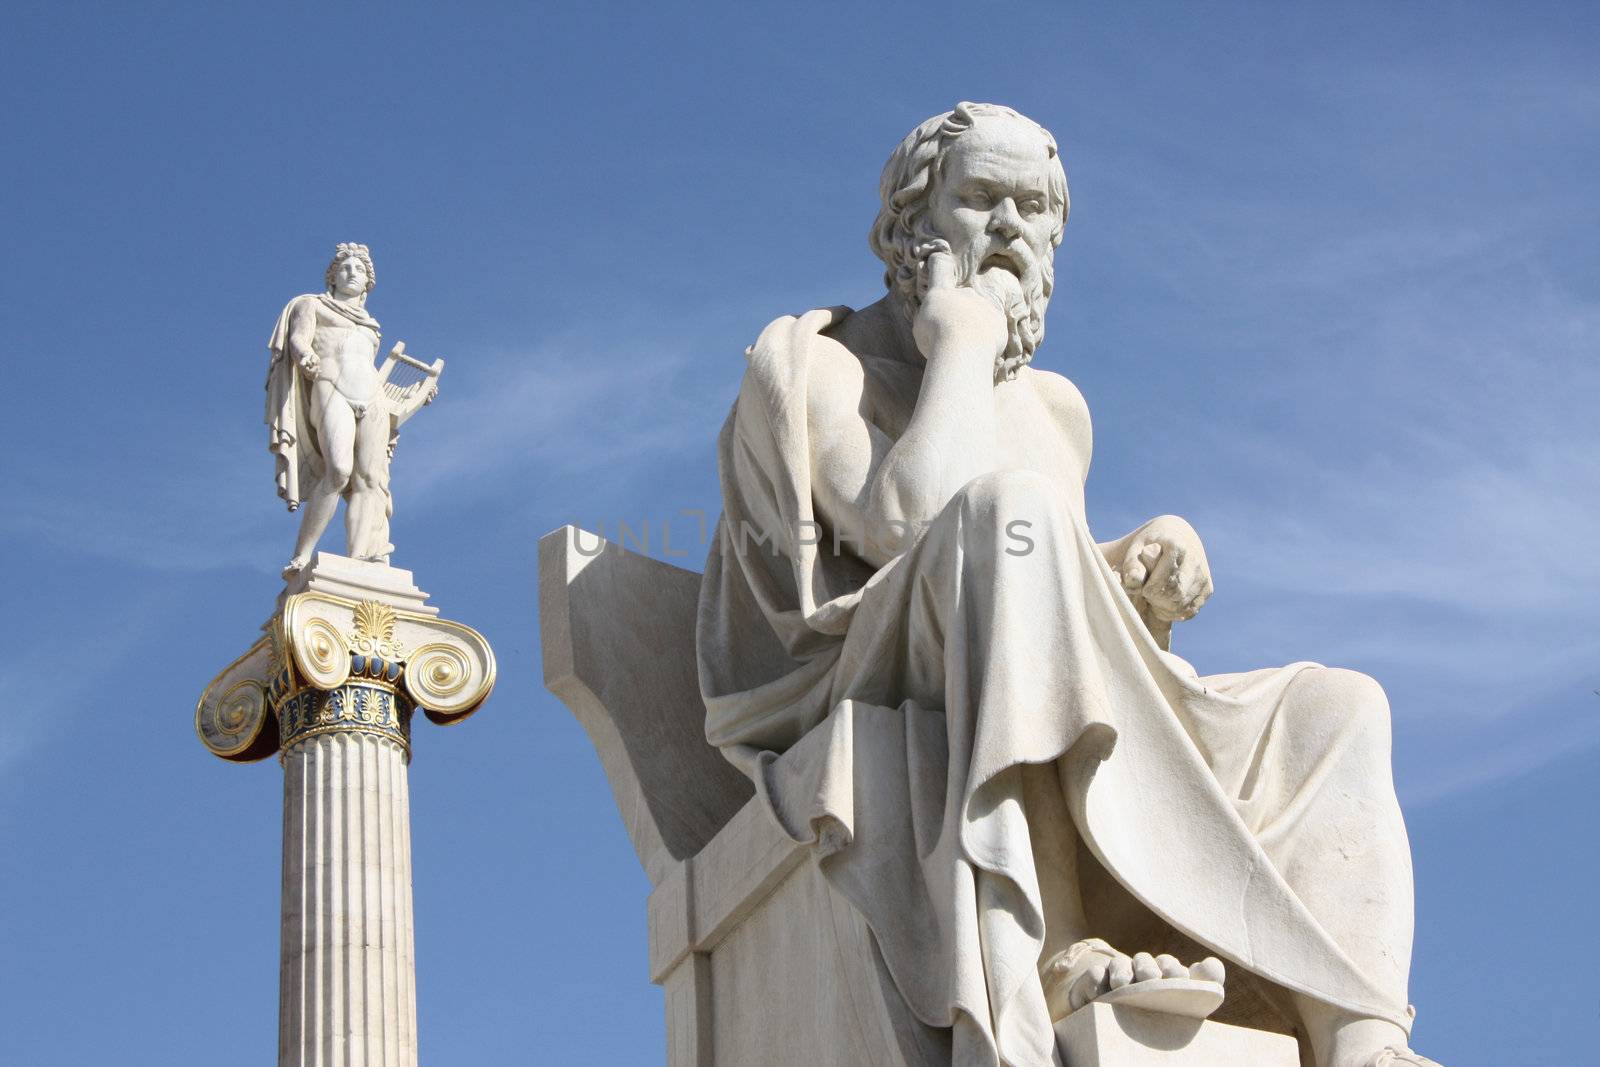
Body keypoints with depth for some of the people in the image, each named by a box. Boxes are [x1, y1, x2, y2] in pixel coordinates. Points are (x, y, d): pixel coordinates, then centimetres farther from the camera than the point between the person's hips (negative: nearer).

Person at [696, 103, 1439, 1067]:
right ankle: (1022, 976, -46)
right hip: (863, 750, -7)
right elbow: (909, 526, -18)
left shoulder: (1050, 409, 25)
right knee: (1009, 509, -32)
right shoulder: (810, 366, 2)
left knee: (1337, 706, 1)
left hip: (1050, 763, 8)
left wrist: (1148, 568, 5)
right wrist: (961, 341, -6)